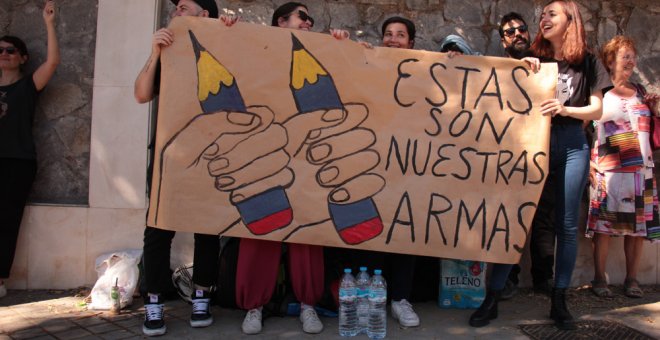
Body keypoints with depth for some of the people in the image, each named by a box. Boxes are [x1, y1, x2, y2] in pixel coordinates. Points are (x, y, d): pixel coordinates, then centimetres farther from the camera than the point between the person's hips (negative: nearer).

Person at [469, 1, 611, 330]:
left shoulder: (587, 62, 9)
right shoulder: (533, 60, 11)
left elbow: (597, 109, 5)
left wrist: (564, 109, -12)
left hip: (572, 145, 0)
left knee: (566, 225, 4)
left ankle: (559, 302, 15)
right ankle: (492, 299, 1)